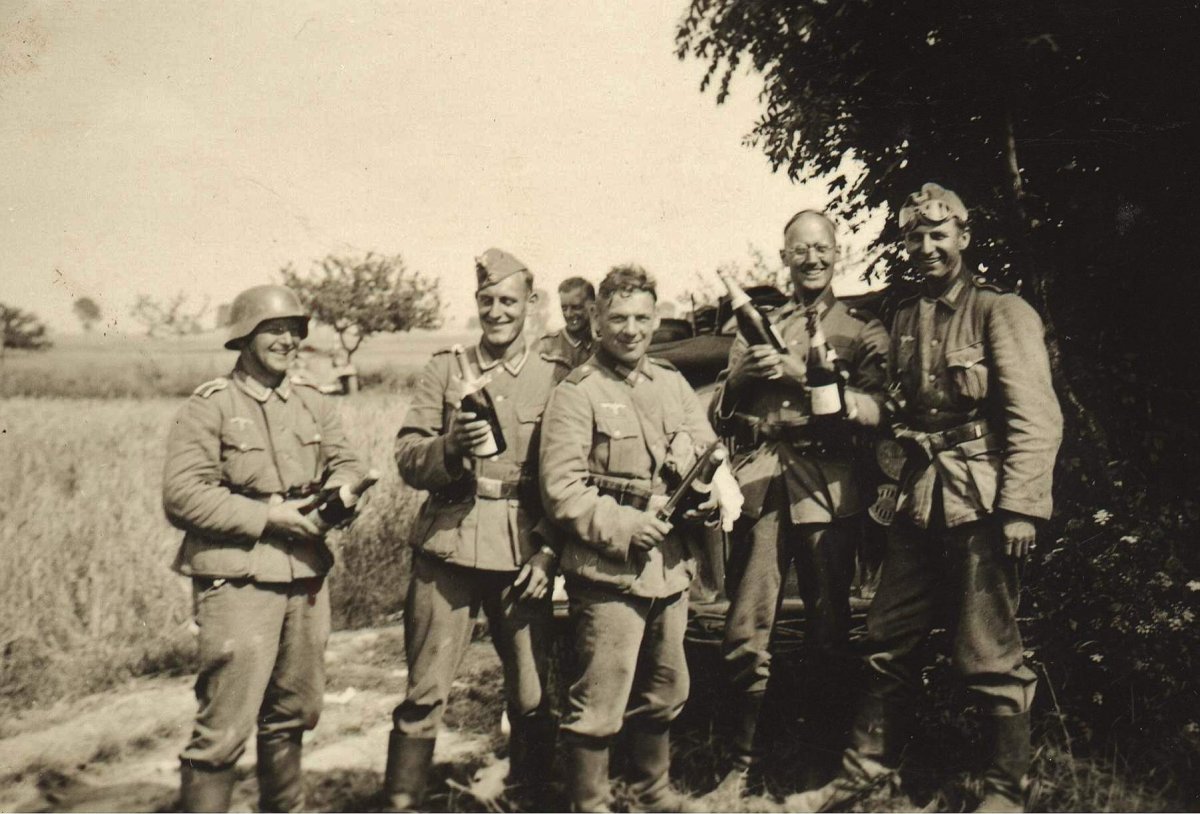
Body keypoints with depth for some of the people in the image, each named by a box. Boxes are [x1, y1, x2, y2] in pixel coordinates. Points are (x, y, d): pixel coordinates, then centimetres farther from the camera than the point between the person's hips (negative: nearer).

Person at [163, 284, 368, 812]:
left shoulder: (313, 403, 11)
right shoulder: (209, 406, -6)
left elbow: (345, 463, 15)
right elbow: (182, 495, -13)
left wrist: (340, 490, -9)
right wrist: (267, 517, -17)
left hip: (307, 576, 6)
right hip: (237, 580, -6)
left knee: (293, 711, 19)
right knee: (225, 725, -7)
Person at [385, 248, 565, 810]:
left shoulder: (554, 378, 5)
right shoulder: (445, 370, 8)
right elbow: (407, 460, 3)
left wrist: (549, 555, -4)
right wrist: (449, 447, -17)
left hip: (523, 553, 0)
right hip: (448, 547, 0)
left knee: (534, 697, 7)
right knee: (425, 693, 2)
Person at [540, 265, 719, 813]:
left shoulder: (672, 383, 13)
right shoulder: (576, 394, -8)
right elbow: (561, 490, -14)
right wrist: (622, 526, -21)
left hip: (672, 567, 7)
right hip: (608, 573, -7)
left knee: (664, 695, 20)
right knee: (599, 707, -2)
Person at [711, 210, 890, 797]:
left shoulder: (862, 330, 12)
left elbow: (874, 408, -6)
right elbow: (722, 414, 15)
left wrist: (803, 375, -17)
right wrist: (741, 377, -5)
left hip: (827, 489, -1)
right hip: (760, 484, 2)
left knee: (829, 629, 4)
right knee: (746, 632, -2)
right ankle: (743, 763, 9)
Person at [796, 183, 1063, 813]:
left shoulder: (1002, 312, -4)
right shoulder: (904, 320, 15)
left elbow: (1036, 418, -11)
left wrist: (1021, 506, -18)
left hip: (981, 502, -6)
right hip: (920, 500, 6)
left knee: (988, 655, 2)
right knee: (889, 639, 11)